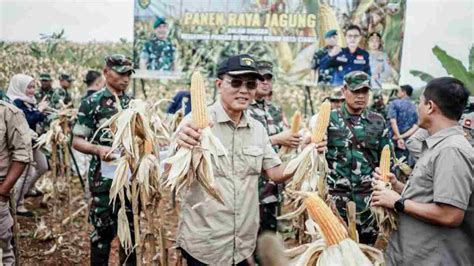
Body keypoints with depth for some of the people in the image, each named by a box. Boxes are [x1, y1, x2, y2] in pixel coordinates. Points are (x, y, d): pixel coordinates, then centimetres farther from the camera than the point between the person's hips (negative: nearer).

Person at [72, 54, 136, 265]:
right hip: (104, 178, -4)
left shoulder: (133, 103, 9)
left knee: (131, 227, 14)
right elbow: (77, 141, -7)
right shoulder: (91, 103, -6)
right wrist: (98, 149, -25)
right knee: (104, 230, 5)